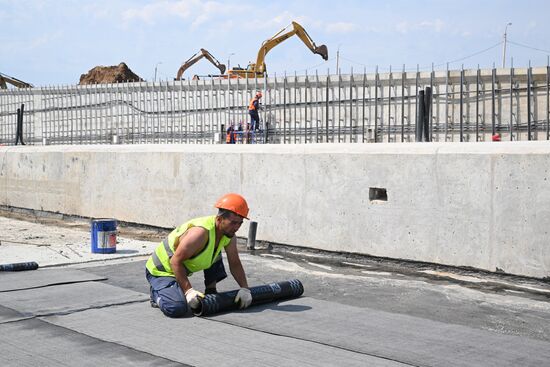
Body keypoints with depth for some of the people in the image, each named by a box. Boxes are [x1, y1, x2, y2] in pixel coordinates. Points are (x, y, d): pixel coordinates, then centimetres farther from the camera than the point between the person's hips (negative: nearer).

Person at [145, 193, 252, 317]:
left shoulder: (229, 235, -7)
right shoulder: (200, 233, -33)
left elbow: (235, 264, 3)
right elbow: (175, 262, -30)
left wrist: (245, 288, -6)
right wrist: (189, 290, -32)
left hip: (180, 269, 9)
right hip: (160, 270, -9)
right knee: (178, 308, -30)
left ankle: (211, 291, 16)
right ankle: (157, 293, -1)